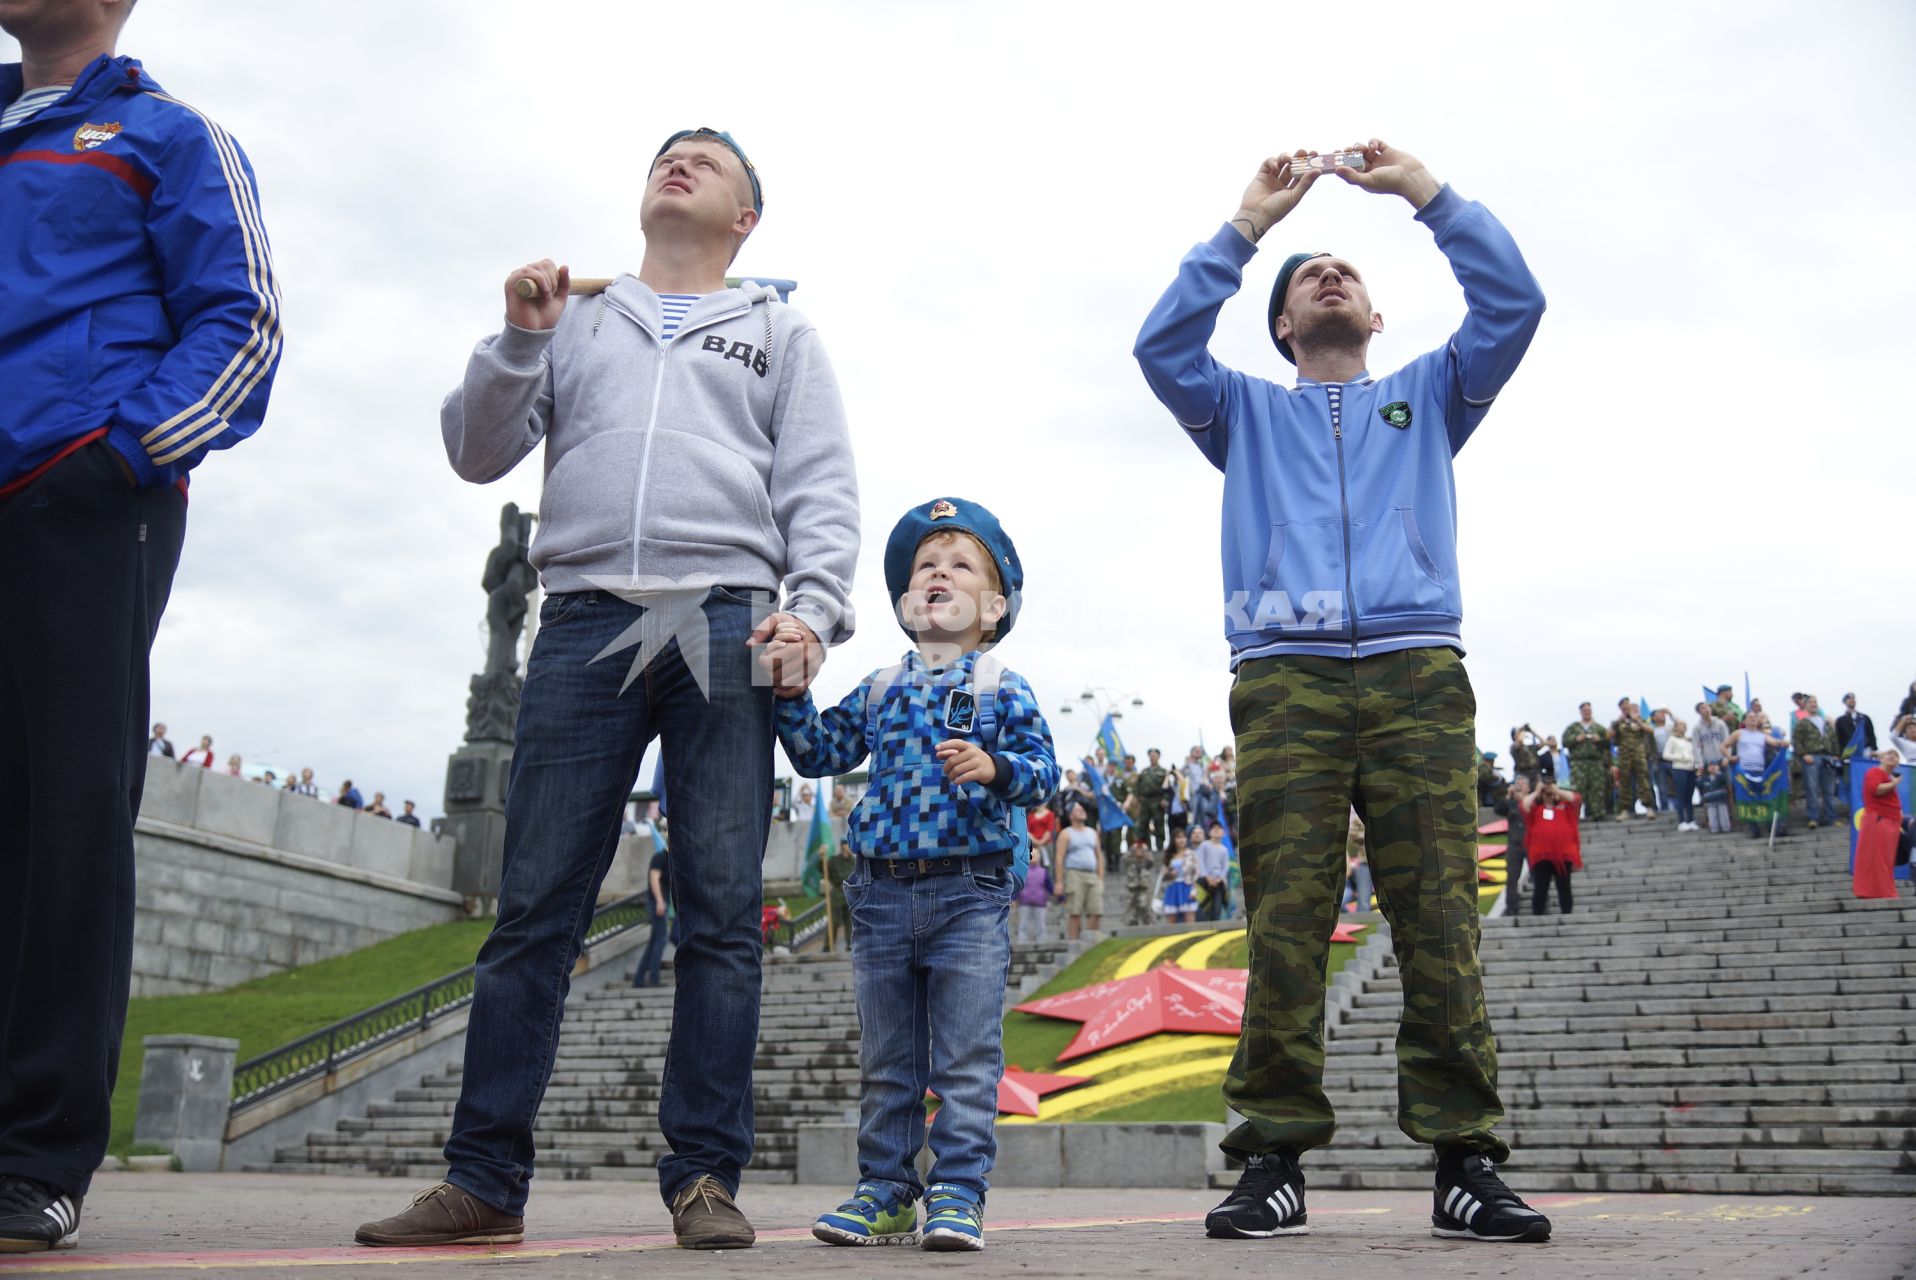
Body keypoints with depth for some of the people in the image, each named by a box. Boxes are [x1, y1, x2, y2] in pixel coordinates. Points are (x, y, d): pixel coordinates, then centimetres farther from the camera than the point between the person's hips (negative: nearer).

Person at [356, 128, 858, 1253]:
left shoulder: (781, 336, 21)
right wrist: (520, 339, 2)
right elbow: (476, 452, 17)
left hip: (728, 626, -1)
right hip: (585, 622, 1)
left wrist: (812, 607, -8)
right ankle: (484, 1181, 0)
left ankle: (705, 1178, 0)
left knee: (724, 910, -4)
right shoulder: (575, 323, 25)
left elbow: (823, 491, 9)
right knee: (535, 905, -3)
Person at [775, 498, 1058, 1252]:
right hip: (883, 891, 4)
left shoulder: (1003, 691, 3)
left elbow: (1043, 770, -3)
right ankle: (885, 1192, 18)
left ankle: (958, 1194, 3)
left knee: (965, 1058, -2)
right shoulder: (879, 692, 13)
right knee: (886, 1060, 10)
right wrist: (791, 696, 1)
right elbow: (820, 754, 14)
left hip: (969, 890, -4)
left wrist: (993, 767, -22)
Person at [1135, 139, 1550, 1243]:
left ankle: (1468, 1160, -8)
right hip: (1285, 681, 0)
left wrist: (1425, 190, 11)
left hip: (1418, 673, 1)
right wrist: (1249, 223, 10)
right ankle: (1275, 1162, -10)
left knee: (1442, 919, -9)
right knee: (1285, 923, -11)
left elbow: (1514, 304, 14)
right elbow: (1163, 346, 10)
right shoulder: (1250, 413, 28)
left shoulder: (1426, 398, 28)